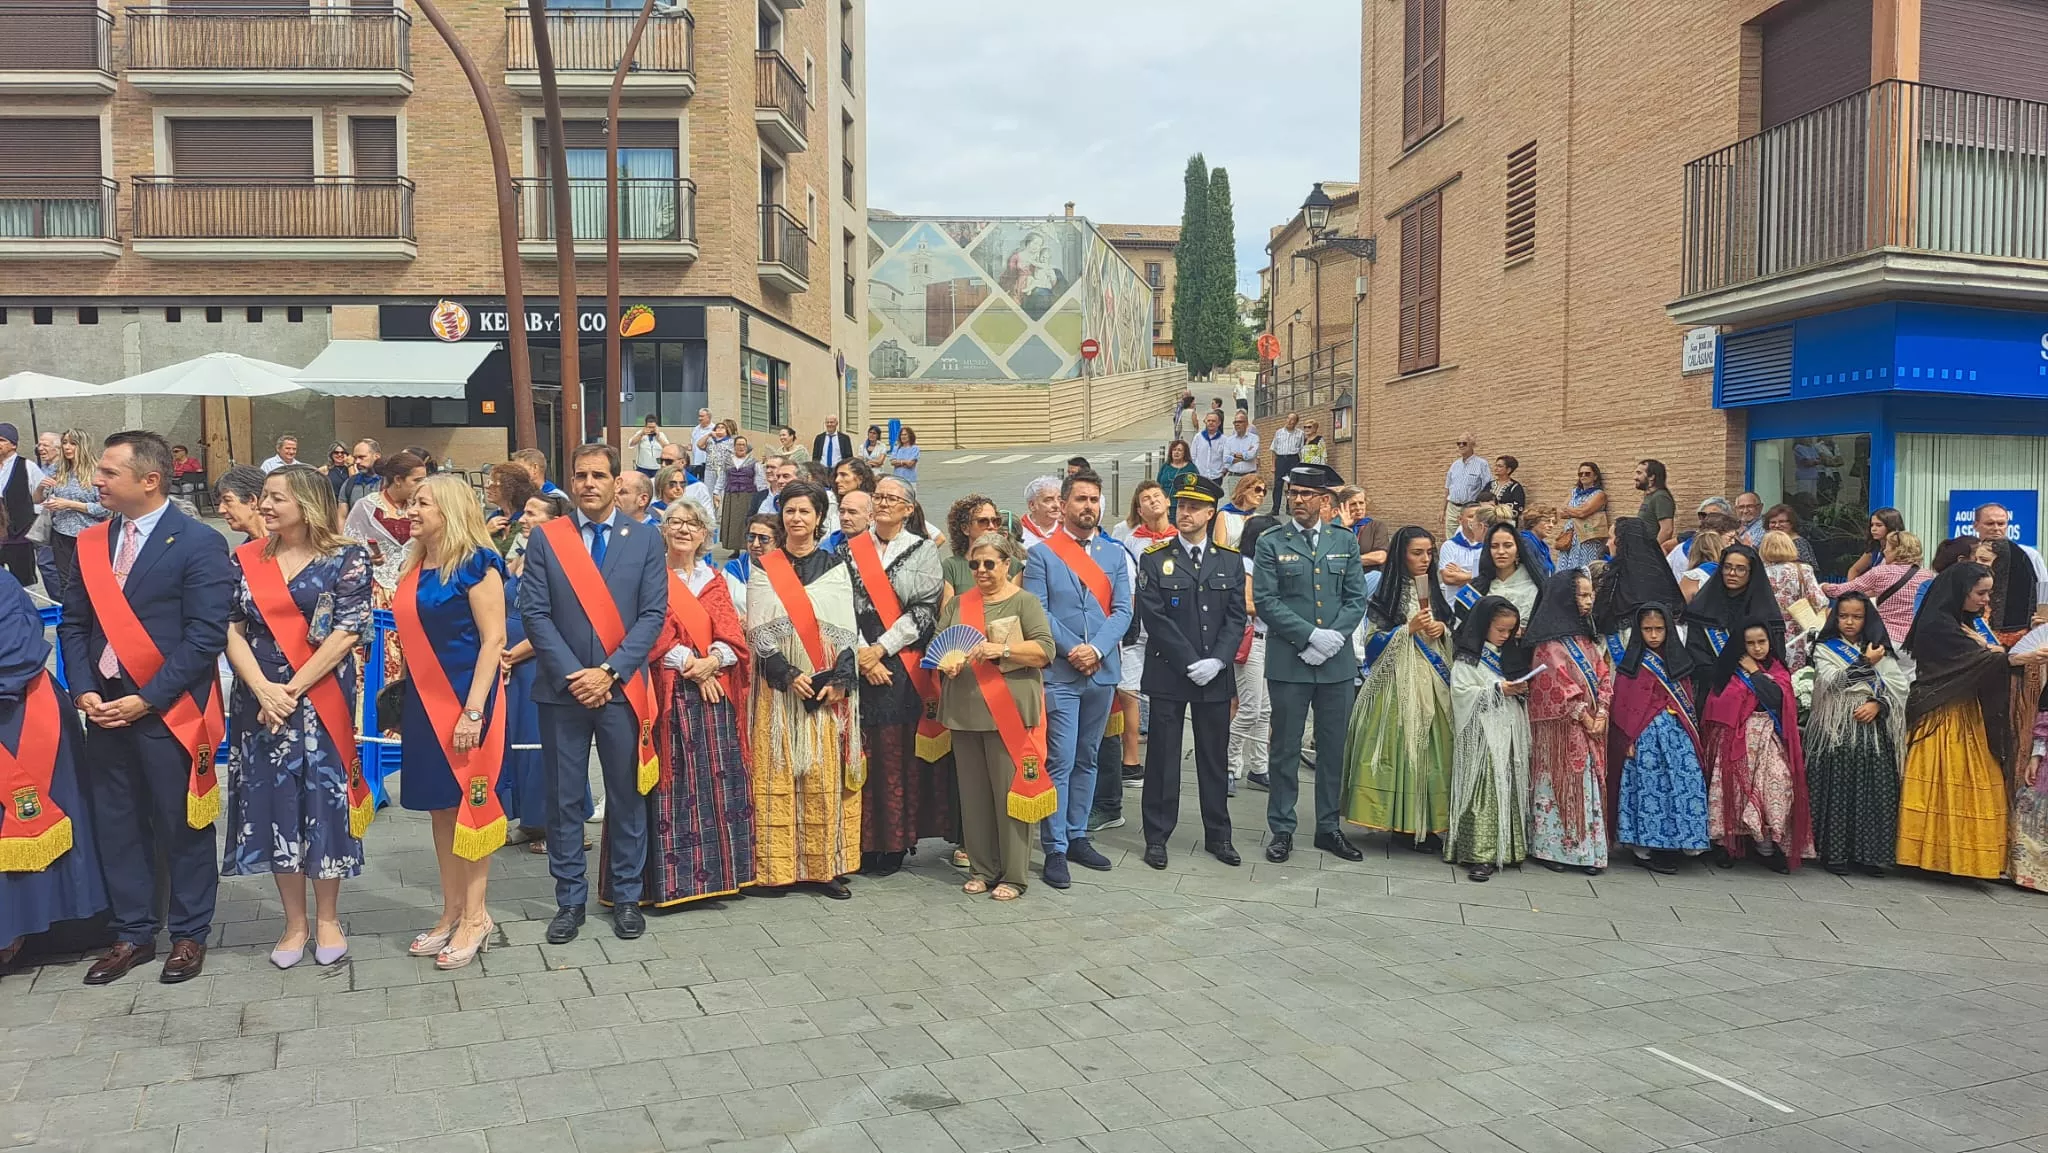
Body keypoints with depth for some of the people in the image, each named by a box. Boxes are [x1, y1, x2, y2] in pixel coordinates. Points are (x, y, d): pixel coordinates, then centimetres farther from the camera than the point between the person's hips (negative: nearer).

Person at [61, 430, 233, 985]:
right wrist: (85, 690, -3)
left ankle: (189, 935, 21)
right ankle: (133, 934, 26)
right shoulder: (91, 542, 9)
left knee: (181, 826, 6)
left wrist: (146, 700, -16)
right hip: (105, 708, 6)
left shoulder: (199, 543, -10)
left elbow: (206, 635, -14)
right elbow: (74, 624, 12)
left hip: (168, 712, -6)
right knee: (117, 825, 12)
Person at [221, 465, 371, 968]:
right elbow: (231, 629, 3)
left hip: (321, 701, -3)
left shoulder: (348, 559, -4)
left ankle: (327, 918, 17)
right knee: (274, 805, 6)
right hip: (259, 701, 3)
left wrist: (292, 690, -14)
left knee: (324, 802, 2)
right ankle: (295, 922, 18)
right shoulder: (246, 559, 7)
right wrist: (262, 689, -12)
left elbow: (344, 634, -9)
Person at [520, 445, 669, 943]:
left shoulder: (646, 540, 4)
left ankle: (626, 897, 20)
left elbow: (653, 614, -2)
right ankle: (570, 900, 19)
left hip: (622, 689, 0)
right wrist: (573, 674, -12)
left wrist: (609, 671, -12)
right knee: (564, 799, 7)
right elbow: (534, 613, -3)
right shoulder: (544, 539, 4)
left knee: (627, 796, 7)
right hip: (562, 689, 0)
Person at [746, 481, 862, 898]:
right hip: (778, 688, -1)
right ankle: (776, 867, 4)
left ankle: (826, 867, 7)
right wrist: (789, 675, -14)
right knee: (778, 772, -1)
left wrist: (838, 681, -9)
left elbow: (848, 629, 4)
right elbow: (758, 630, -2)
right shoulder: (764, 570, 5)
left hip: (829, 688, 1)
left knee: (825, 777, 1)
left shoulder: (835, 567, 8)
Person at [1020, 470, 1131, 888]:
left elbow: (1122, 611, 3)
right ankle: (1055, 849, -1)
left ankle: (1077, 836, 22)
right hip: (1059, 673, -4)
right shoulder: (1041, 553, 0)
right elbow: (1038, 612, -7)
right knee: (1060, 762, -6)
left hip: (1102, 671, 4)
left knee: (1087, 759, 12)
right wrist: (1073, 650, -15)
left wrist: (1096, 649, -12)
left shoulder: (1115, 554, 11)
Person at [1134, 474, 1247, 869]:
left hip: (1215, 675, 3)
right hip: (1168, 674, -2)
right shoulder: (1155, 560, -1)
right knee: (1163, 758, 3)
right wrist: (1190, 662, -14)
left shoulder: (1231, 561, 8)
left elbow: (1236, 617, 3)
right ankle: (1157, 836, 12)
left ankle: (1218, 835, 22)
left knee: (1215, 757, 11)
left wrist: (1216, 661, -11)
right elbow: (1155, 618, -9)